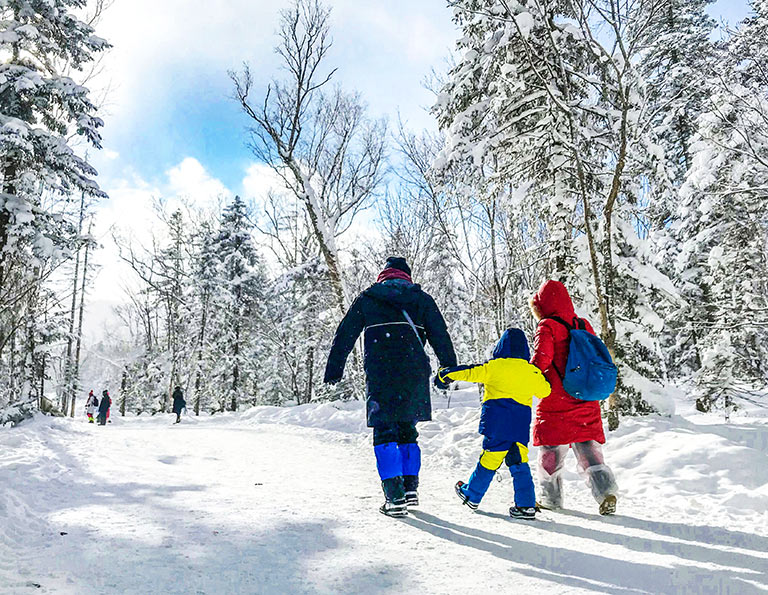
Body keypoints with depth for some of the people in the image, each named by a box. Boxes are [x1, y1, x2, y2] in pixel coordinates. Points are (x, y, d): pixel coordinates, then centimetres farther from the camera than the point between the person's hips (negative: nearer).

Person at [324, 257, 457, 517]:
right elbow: (440, 336, 9)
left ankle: (395, 498, -5)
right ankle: (410, 488, 17)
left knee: (384, 434, 2)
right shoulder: (422, 299, 14)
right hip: (415, 373, 2)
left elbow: (344, 335, 9)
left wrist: (333, 370, 13)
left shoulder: (367, 298, 11)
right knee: (407, 430, 18)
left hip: (380, 374, -2)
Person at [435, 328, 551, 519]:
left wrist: (445, 374, 13)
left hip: (497, 421, -3)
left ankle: (472, 495, 21)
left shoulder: (494, 367, 0)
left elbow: (470, 372, 2)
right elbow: (545, 390, 23)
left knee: (489, 461, 5)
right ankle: (526, 505, 6)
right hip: (521, 424, 3)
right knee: (519, 462, 8)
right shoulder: (532, 372, 9)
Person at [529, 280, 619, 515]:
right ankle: (606, 490, -3)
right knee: (589, 450, 11)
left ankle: (551, 498, 20)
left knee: (551, 452, 10)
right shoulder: (584, 326, 8)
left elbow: (540, 361, -20)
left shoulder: (547, 327, -10)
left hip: (556, 405, -5)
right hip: (587, 404, 5)